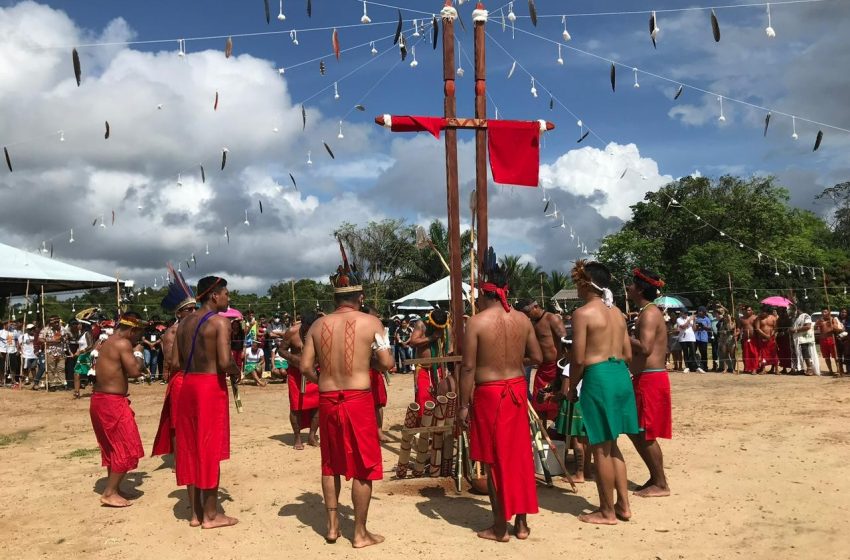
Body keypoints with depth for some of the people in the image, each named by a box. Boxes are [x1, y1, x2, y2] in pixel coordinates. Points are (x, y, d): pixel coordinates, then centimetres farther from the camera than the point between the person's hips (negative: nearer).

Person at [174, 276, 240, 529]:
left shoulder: (184, 323, 11)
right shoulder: (220, 321, -11)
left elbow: (178, 362, 12)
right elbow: (224, 362, -21)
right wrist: (236, 371, -1)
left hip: (188, 384, 7)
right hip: (211, 386, -7)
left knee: (191, 449, 12)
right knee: (210, 451, 1)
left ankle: (196, 512, 21)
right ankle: (211, 514, 10)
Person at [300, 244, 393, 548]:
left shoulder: (319, 325, 4)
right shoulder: (370, 322, -5)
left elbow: (305, 367, 2)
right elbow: (387, 363, -9)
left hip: (327, 400, 4)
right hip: (358, 400, -4)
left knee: (331, 464, 19)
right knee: (362, 467, 7)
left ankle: (332, 526, 26)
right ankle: (360, 533, 14)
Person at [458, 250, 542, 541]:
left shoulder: (476, 322, -13)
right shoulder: (522, 319, 1)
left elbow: (468, 367, -13)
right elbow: (538, 357, 7)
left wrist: (464, 405, -6)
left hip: (489, 394, -5)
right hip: (517, 390, 5)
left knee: (495, 460, 6)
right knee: (518, 455, 15)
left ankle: (500, 528, 15)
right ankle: (521, 522, 24)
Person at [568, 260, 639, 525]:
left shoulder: (583, 313, -10)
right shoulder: (617, 312, 13)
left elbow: (579, 359, -13)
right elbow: (628, 354, 15)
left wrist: (572, 387, 0)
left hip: (598, 378, -8)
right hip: (621, 376, 8)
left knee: (600, 447, 3)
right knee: (611, 445, 19)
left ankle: (607, 512, 13)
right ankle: (623, 505, 24)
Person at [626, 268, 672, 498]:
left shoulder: (649, 313, -15)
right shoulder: (648, 312, 16)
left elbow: (645, 348, -26)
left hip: (650, 380, -10)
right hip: (644, 379, 10)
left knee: (645, 435, -2)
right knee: (636, 431, 15)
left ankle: (661, 484, 9)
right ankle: (655, 478, 24)